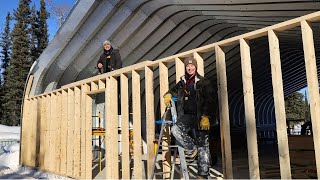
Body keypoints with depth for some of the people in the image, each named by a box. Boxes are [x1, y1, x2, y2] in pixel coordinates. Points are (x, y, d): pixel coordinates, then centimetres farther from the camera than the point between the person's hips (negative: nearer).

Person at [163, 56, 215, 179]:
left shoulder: (204, 82, -2)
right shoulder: (182, 82, 14)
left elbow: (209, 101, -9)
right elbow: (173, 90, 32)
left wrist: (206, 117, -20)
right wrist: (168, 95, 9)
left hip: (200, 117, -4)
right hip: (187, 116, 5)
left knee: (203, 145, -3)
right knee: (175, 130, -21)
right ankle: (192, 148, 2)